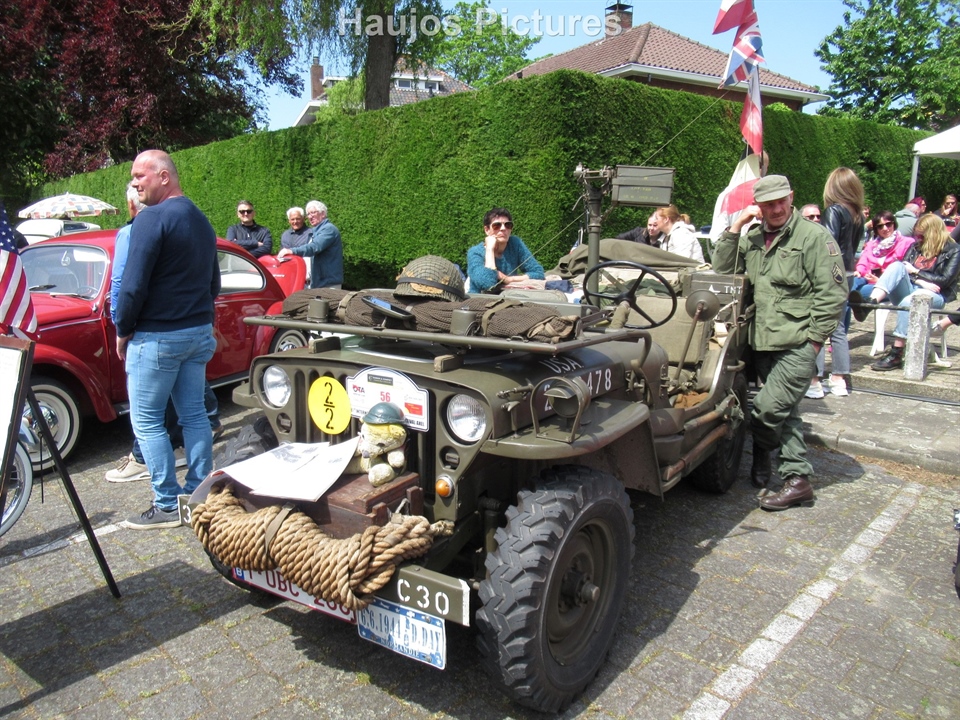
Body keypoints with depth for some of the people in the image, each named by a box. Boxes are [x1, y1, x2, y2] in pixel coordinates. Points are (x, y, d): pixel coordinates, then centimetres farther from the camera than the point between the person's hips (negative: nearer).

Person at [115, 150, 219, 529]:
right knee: (194, 414, 13)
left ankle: (168, 505, 6)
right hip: (200, 333, 8)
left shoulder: (152, 218, -14)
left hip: (157, 337, -8)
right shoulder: (201, 221, 13)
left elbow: (133, 285, -18)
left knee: (147, 421, 2)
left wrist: (123, 331, -5)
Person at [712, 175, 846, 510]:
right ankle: (798, 479, 22)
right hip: (764, 341, 6)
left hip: (798, 344, -6)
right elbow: (721, 269, 5)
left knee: (768, 408, -11)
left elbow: (833, 292, -9)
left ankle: (761, 456, 18)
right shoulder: (753, 239, 12)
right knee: (784, 411, 12)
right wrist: (735, 228, -3)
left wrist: (813, 339, -12)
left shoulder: (814, 236, -6)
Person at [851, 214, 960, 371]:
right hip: (910, 289, 4)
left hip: (935, 295, -4)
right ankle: (869, 303, -51)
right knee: (897, 266, -25)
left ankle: (896, 355, -41)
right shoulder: (917, 246, 19)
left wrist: (916, 272, -2)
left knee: (908, 302, -40)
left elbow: (946, 280, -6)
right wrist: (921, 281, -12)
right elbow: (903, 269, 6)